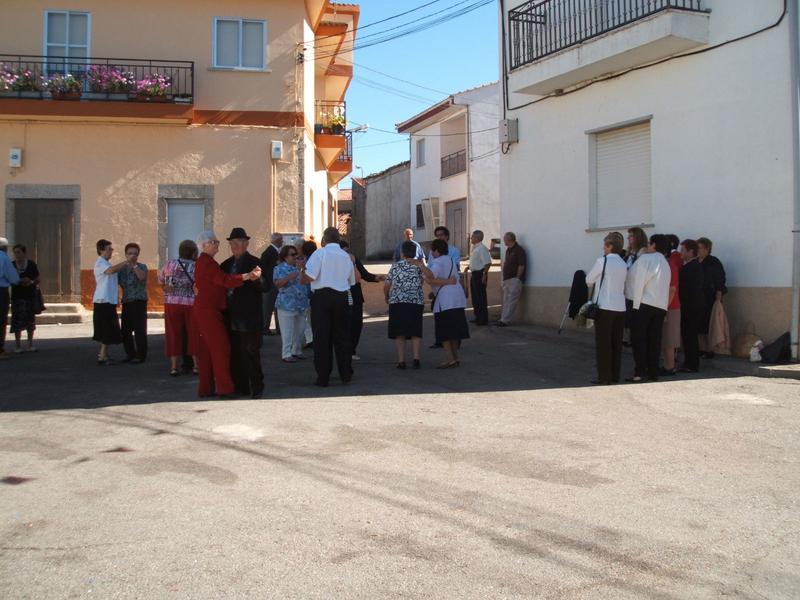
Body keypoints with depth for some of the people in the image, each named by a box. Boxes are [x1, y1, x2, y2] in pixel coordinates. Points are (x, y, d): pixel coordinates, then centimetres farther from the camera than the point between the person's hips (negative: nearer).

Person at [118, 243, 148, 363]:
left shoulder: (142, 267, -1)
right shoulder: (122, 268, 11)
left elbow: (142, 277, -22)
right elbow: (118, 283, 16)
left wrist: (133, 265, -23)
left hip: (139, 301, -5)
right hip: (126, 302, 5)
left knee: (139, 330, -4)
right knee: (125, 330, 9)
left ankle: (141, 355, 4)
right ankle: (130, 353, 22)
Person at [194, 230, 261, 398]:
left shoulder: (203, 262, 18)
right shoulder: (207, 262, -14)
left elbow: (219, 281, 18)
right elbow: (224, 280, -24)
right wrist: (247, 276, -32)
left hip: (204, 310, 11)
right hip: (209, 310, -11)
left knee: (206, 349, 11)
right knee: (220, 347, -8)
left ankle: (205, 388, 14)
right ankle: (224, 388, -6)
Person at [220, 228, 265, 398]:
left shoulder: (254, 263, -5)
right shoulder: (227, 264, 15)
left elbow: (266, 287, -12)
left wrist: (257, 280, -33)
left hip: (249, 318, -7)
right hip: (232, 317, 7)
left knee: (250, 351, -4)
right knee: (235, 353, 10)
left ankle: (256, 387, 6)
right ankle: (240, 386, 19)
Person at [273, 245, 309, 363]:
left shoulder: (299, 267, 15)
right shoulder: (280, 268, -5)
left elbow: (305, 281, 24)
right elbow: (277, 283, -19)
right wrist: (289, 277, -31)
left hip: (302, 304, 7)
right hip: (287, 305, -7)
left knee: (300, 330, 12)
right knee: (287, 331, -5)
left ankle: (297, 351, 24)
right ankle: (286, 354, 2)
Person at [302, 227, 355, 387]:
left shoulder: (320, 253, -7)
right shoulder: (346, 256, 10)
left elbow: (309, 277, -15)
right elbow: (352, 281, 17)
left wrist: (302, 274, 6)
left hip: (322, 297, -4)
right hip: (342, 297, 4)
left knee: (322, 338, 2)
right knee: (341, 336, 14)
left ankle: (323, 377, 4)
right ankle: (346, 374, 15)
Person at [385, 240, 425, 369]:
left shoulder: (396, 266, 5)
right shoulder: (419, 266, 6)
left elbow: (387, 285, 5)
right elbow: (421, 283, 5)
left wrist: (387, 297, 23)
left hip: (397, 302, -1)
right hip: (416, 302, 1)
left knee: (399, 334, 6)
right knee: (415, 332, 10)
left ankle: (401, 361, 2)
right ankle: (416, 358, -1)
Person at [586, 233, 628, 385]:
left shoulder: (602, 261, -8)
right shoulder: (623, 264, 10)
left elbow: (588, 280, 1)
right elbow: (623, 285, 14)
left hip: (604, 307, -6)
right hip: (620, 308, 6)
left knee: (603, 343, -1)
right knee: (616, 343, 11)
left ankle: (604, 377, -1)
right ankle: (615, 375, 15)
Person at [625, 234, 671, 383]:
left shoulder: (645, 258, -3)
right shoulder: (666, 263, 20)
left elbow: (638, 281, -10)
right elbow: (667, 287, 13)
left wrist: (636, 303, -9)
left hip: (645, 304, -6)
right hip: (661, 306, 7)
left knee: (638, 339, -4)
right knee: (654, 340, 7)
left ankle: (640, 373, -9)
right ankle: (653, 373, 8)